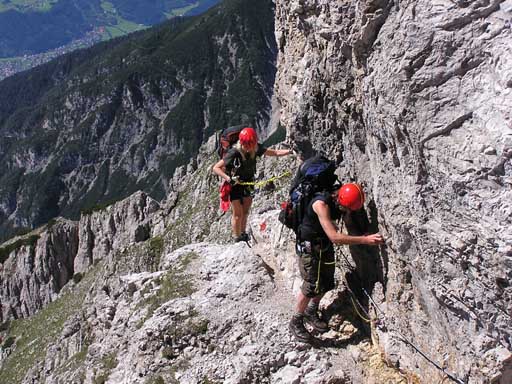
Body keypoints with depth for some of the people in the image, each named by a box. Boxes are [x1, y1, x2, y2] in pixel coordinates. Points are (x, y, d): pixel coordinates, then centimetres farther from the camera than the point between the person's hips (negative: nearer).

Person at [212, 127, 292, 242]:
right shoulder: (234, 153, -29)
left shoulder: (256, 148, -15)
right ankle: (237, 240, 12)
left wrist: (291, 151, -22)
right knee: (238, 214, -3)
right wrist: (229, 178, -38)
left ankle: (243, 235, 31)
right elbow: (216, 168, -26)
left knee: (245, 212, 13)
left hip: (248, 183, 5)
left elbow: (275, 152, -9)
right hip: (235, 184, -5)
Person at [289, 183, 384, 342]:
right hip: (309, 246, -7)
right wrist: (366, 240, -40)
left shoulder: (338, 202, -9)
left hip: (325, 245, 7)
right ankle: (296, 322, 10)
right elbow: (334, 237, -37)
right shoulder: (321, 204, -33)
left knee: (326, 284, 12)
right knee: (311, 286, -9)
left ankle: (311, 313, 34)